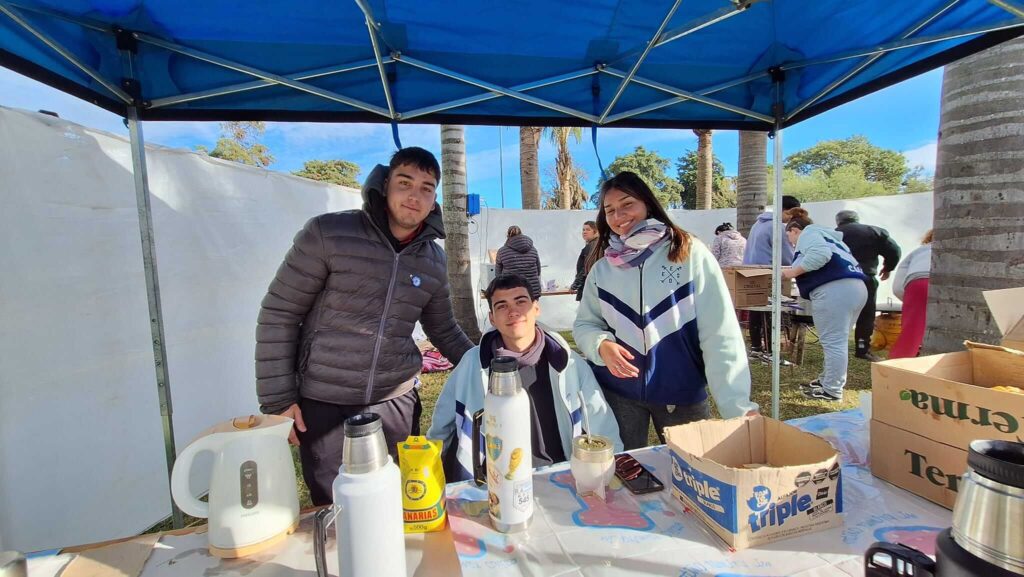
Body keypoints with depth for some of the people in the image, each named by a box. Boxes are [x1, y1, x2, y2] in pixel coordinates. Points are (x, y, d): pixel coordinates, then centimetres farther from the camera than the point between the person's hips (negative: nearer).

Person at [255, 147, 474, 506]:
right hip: (323, 406, -3)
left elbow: (444, 330, 15)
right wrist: (277, 398, -7)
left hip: (396, 404, 3)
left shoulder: (434, 261, 3)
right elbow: (278, 314, -6)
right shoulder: (327, 234, -10)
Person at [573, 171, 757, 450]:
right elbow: (584, 324, 6)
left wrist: (738, 405, -18)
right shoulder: (602, 267, -1)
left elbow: (721, 334, -12)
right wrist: (601, 345, -16)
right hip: (616, 392, 2)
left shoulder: (690, 253, -9)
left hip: (683, 391, -1)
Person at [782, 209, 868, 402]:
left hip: (835, 290, -10)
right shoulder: (825, 234, 31)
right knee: (838, 340, 18)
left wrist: (794, 272, -9)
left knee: (833, 342, -5)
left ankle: (832, 390, 1)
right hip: (855, 288, 10)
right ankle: (828, 380, 28)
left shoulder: (808, 234, 3)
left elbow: (820, 254, -18)